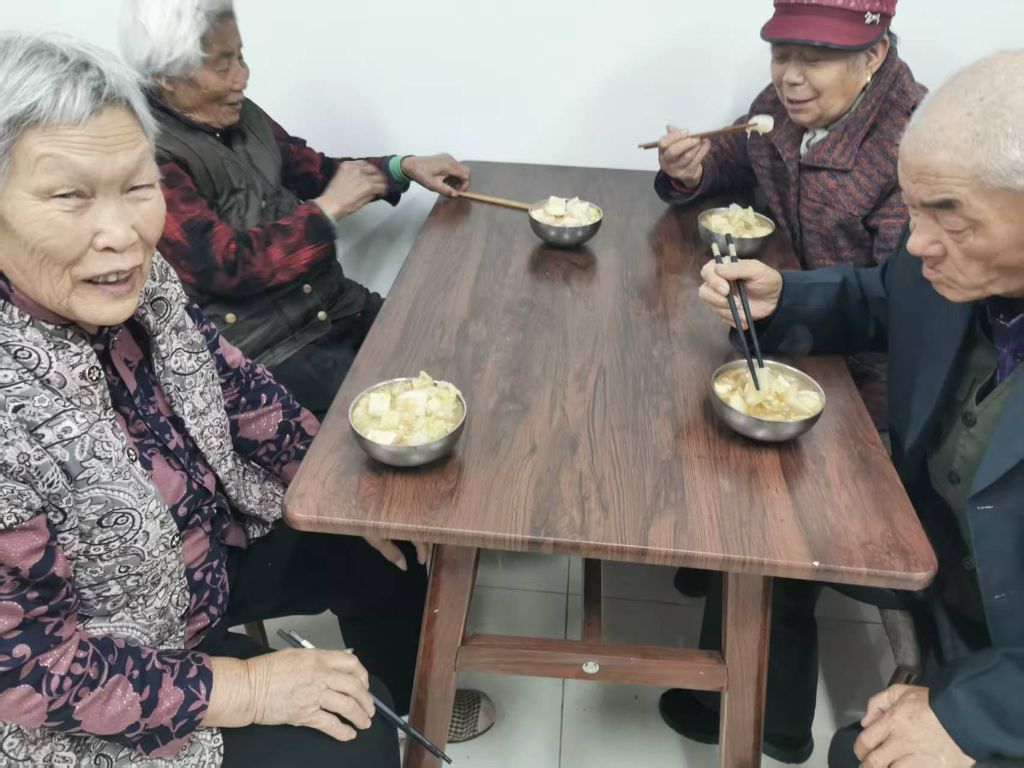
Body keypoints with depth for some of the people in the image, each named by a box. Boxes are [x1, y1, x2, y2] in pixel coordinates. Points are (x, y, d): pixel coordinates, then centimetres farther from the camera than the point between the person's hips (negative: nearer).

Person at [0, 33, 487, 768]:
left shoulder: (138, 284, -15)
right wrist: (243, 690, -23)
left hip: (214, 542, 7)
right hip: (105, 707, -6)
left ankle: (418, 705, 39)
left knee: (392, 555, 11)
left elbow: (234, 385, 2)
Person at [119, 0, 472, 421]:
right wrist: (329, 208, -17)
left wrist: (404, 167, 7)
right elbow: (228, 266, -24)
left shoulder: (237, 115, 6)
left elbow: (310, 168, 19)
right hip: (265, 350, -8)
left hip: (334, 304, 8)